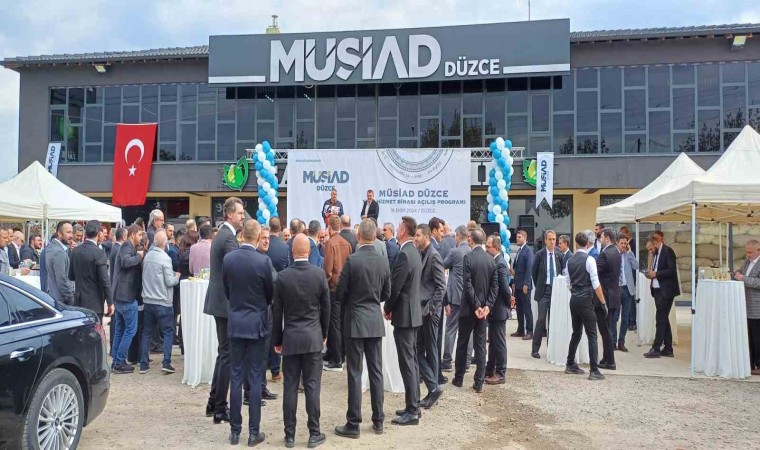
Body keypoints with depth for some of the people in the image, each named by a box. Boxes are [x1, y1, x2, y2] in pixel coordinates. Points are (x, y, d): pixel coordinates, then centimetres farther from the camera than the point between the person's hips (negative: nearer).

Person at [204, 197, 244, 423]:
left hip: (219, 301, 10)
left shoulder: (221, 234, 15)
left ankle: (213, 403, 27)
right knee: (227, 355, -2)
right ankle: (220, 409, 6)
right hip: (227, 302, -10)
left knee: (224, 353, 18)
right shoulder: (229, 237, -17)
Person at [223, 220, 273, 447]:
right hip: (257, 322, -3)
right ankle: (254, 432, 10)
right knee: (255, 379, 4)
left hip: (235, 321, 3)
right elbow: (271, 293, -4)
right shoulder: (263, 261, -15)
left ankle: (235, 430, 16)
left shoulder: (228, 258, -4)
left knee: (236, 377, 10)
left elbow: (225, 288, 7)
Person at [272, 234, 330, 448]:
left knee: (290, 387, 6)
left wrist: (277, 340, 10)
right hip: (313, 337, 0)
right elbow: (326, 307, 2)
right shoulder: (319, 274, -6)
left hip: (290, 337, 0)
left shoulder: (282, 276, -6)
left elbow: (277, 311, 0)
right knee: (312, 386, 4)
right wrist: (324, 333, 16)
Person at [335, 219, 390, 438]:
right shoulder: (383, 261, 1)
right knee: (376, 371, 12)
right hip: (376, 321, 5)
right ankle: (378, 420, 20)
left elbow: (339, 293, -9)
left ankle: (353, 424, 7)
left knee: (355, 373, 0)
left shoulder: (352, 260, -15)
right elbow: (386, 294, 8)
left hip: (355, 321, -5)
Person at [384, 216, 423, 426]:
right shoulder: (414, 252, 11)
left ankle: (412, 412, 2)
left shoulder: (404, 254, -19)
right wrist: (393, 307, 13)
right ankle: (414, 406, 24)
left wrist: (387, 309, -4)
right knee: (412, 361, 15)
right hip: (413, 313, 10)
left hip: (404, 315, -10)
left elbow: (395, 287, -20)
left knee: (407, 363, -4)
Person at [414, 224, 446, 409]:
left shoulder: (434, 256, -12)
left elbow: (441, 286, -16)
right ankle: (433, 389, 15)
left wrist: (431, 308, -17)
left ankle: (433, 388, 11)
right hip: (419, 310, 8)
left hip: (429, 312, -8)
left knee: (431, 351, 0)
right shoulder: (420, 254, 11)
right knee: (418, 350, 8)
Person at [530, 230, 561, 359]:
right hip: (544, 290, -3)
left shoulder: (559, 255, 5)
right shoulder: (540, 254, -3)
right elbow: (533, 272, 5)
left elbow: (561, 272, 15)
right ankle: (535, 349, -2)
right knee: (541, 319, -8)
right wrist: (538, 286, 6)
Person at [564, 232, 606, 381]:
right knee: (592, 335, -3)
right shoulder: (589, 259, -11)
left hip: (573, 300, 6)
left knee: (576, 333, 16)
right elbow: (596, 284, -14)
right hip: (585, 301, -6)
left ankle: (570, 365, 23)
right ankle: (594, 370, -5)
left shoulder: (570, 260, 7)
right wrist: (603, 302, -8)